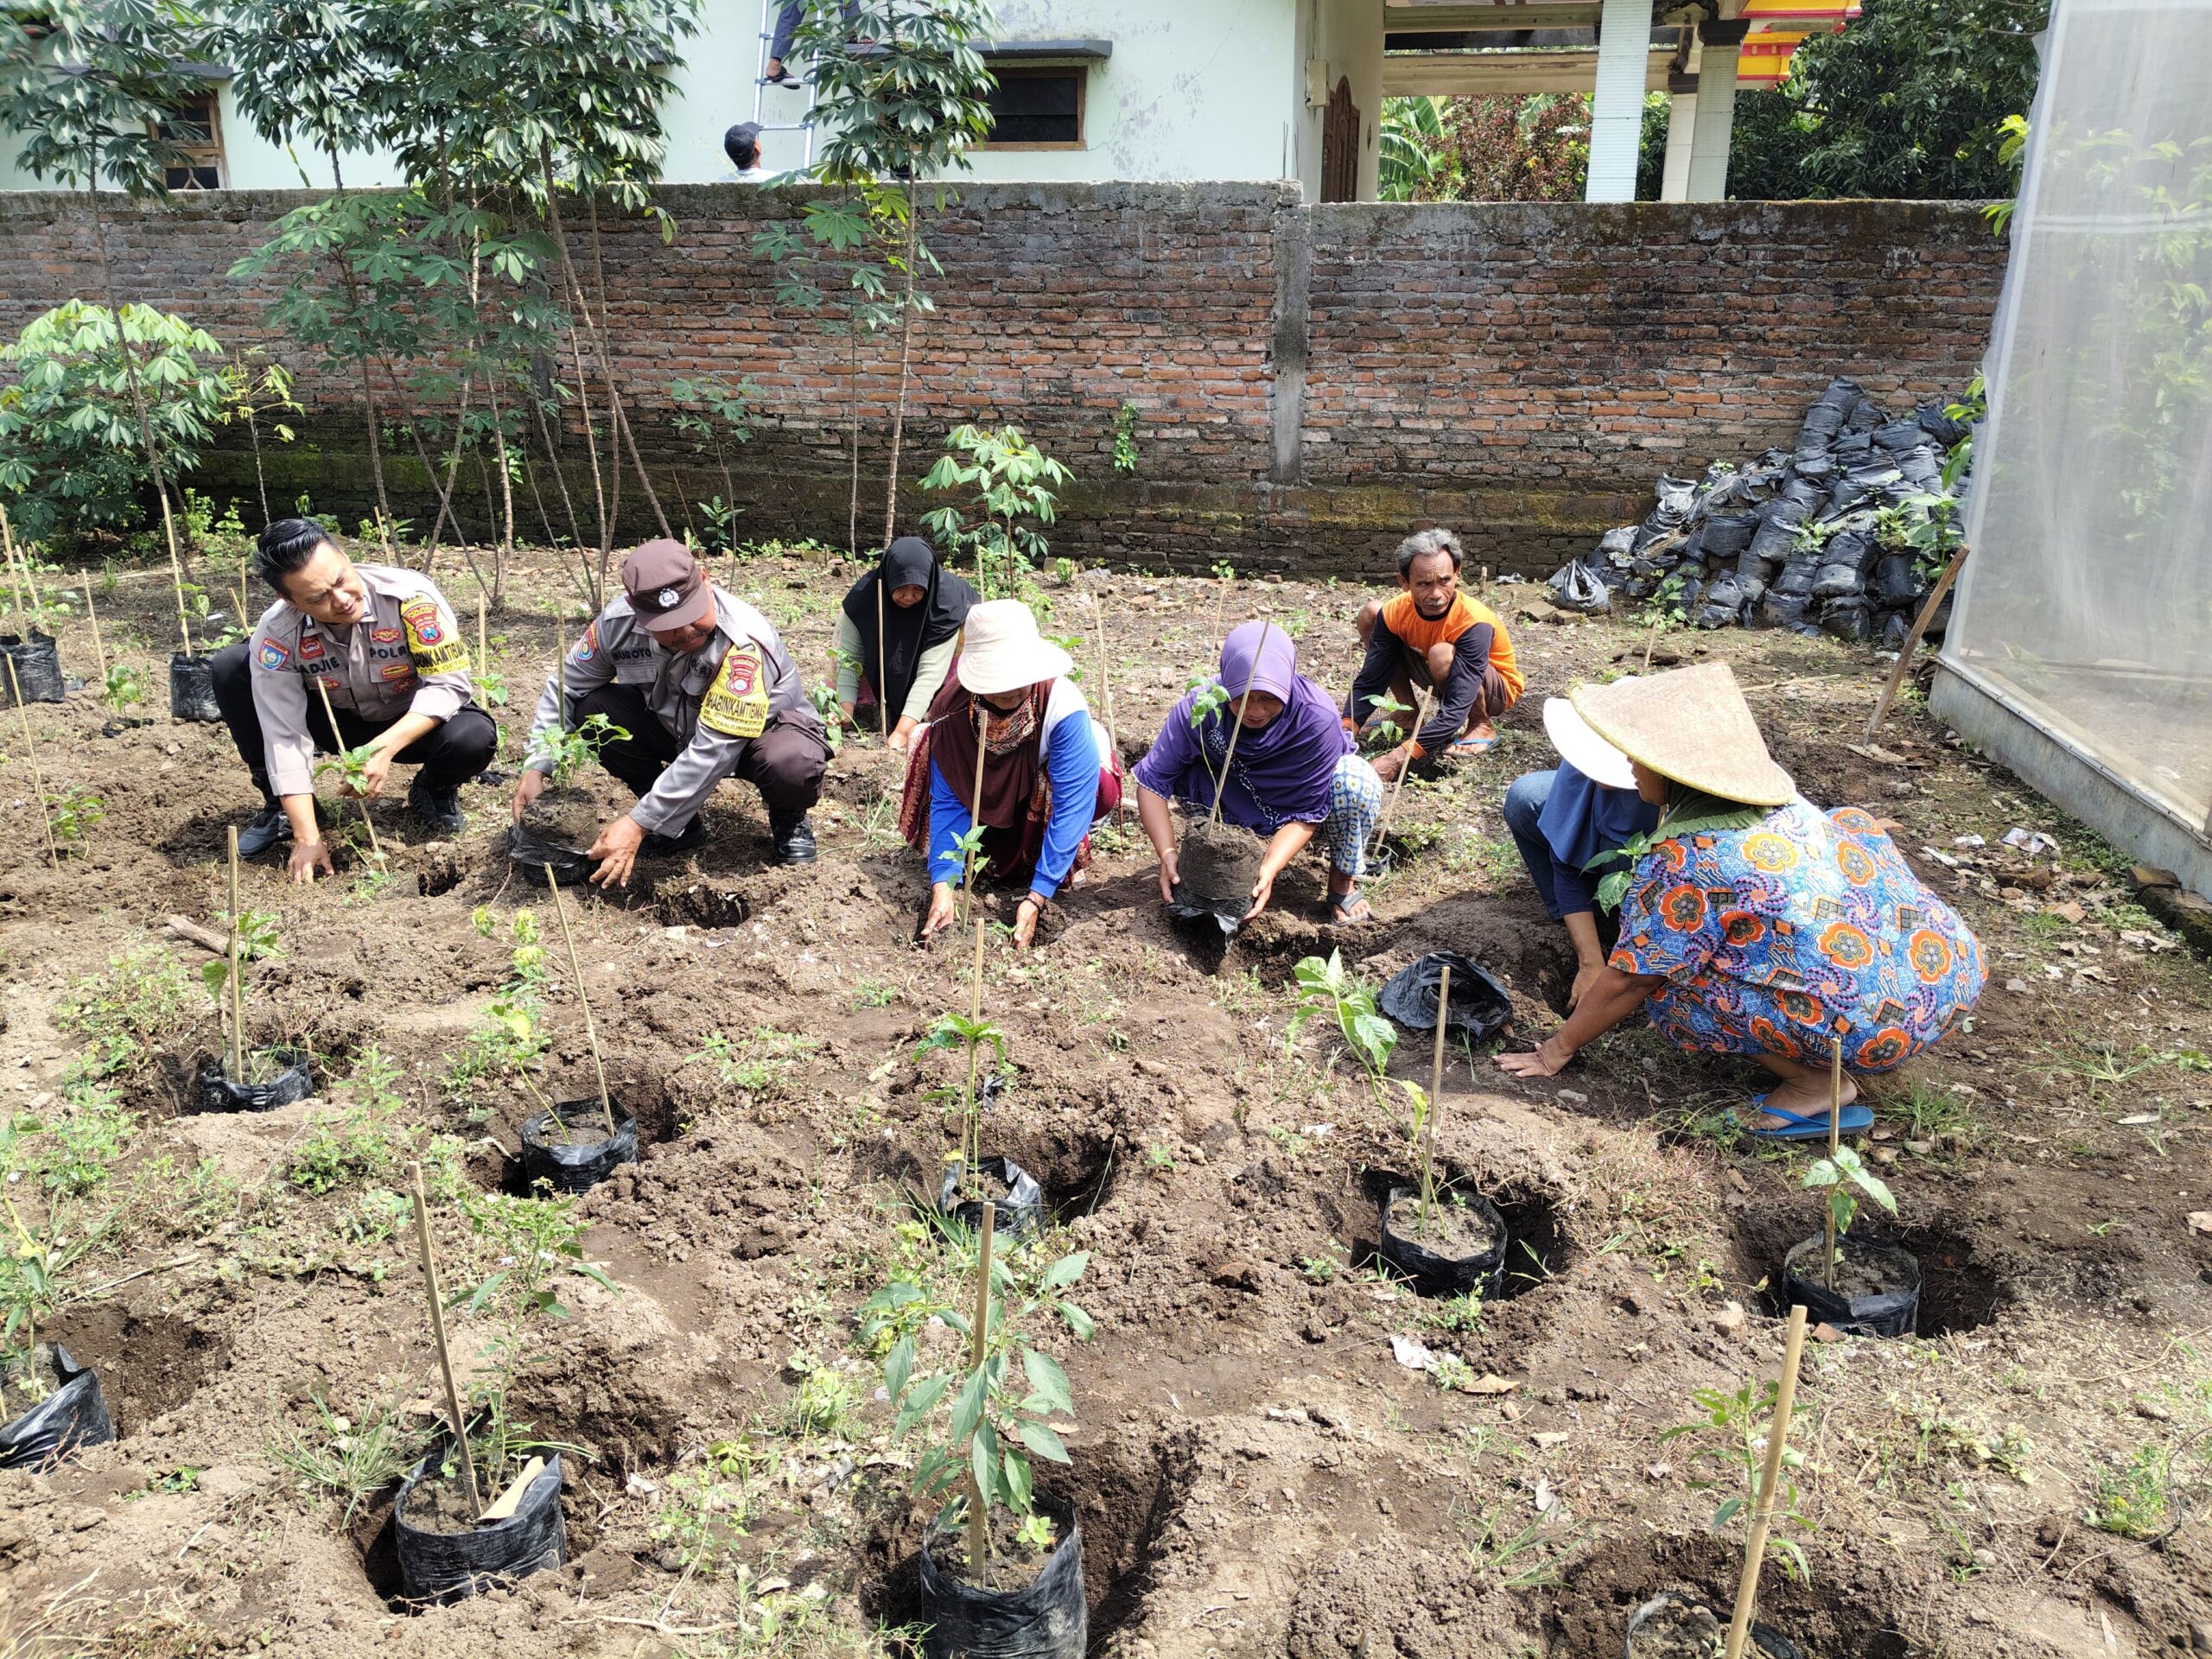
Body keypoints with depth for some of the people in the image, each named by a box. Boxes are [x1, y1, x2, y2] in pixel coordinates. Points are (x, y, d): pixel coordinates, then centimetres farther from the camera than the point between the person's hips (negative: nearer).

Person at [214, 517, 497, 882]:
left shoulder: (410, 596, -32)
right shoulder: (277, 635, -25)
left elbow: (450, 683, -26)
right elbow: (285, 739, -23)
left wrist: (384, 749, -39)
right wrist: (307, 838, -28)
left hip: (416, 722, -2)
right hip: (338, 721, 2)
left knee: (473, 738, -36)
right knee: (230, 668, -17)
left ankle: (435, 790, 3)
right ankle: (280, 805, 1)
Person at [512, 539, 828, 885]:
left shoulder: (743, 643, -37)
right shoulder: (617, 622, -20)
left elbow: (712, 752, -39)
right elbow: (566, 686, -4)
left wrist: (638, 824, -39)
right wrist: (536, 767, -13)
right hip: (675, 726, 5)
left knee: (790, 766, -39)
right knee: (592, 709, -18)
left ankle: (788, 818, 0)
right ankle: (680, 822, -1)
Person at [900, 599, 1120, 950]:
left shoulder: (1064, 706, -39)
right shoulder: (951, 709, -29)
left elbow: (1071, 805, -39)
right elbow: (949, 801, -24)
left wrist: (1036, 898, -43)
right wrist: (943, 885, -36)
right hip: (993, 792, 3)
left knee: (1099, 791, -39)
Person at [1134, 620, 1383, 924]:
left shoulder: (1317, 718, -33)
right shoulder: (1200, 707, -29)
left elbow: (1306, 811, -28)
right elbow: (1152, 780, -26)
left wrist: (1269, 869, -42)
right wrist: (1167, 853, -38)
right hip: (1238, 808, 2)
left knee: (1357, 782, -33)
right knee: (1188, 771, -27)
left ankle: (1343, 880, -6)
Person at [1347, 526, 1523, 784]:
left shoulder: (1473, 623, -36)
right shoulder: (1395, 612, -22)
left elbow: (1456, 710, -41)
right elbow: (1369, 682, -17)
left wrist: (1399, 757, -49)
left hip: (1495, 688, -5)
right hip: (1441, 679, 5)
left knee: (1441, 655, -39)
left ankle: (1482, 726, -10)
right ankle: (1408, 712, 5)